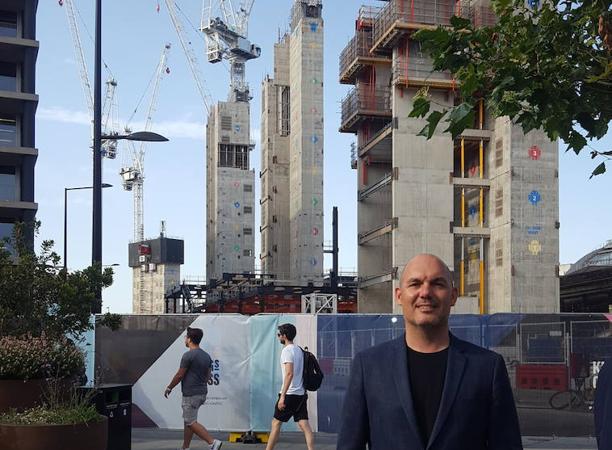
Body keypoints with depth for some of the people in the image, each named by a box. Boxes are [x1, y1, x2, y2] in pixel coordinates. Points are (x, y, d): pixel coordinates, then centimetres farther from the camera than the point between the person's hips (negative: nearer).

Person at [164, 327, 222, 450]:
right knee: (188, 420, 18)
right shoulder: (207, 356, 9)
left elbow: (179, 375, -12)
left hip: (190, 394, -9)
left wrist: (169, 388, 1)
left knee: (191, 422, -6)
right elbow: (208, 376, 15)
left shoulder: (188, 355, -16)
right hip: (202, 392, 9)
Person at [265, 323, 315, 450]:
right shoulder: (299, 350, 15)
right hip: (301, 393, 8)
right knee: (304, 425, 1)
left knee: (276, 423, 5)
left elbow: (289, 374, -22)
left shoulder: (287, 350, -12)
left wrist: (282, 396, -24)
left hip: (290, 394, -8)